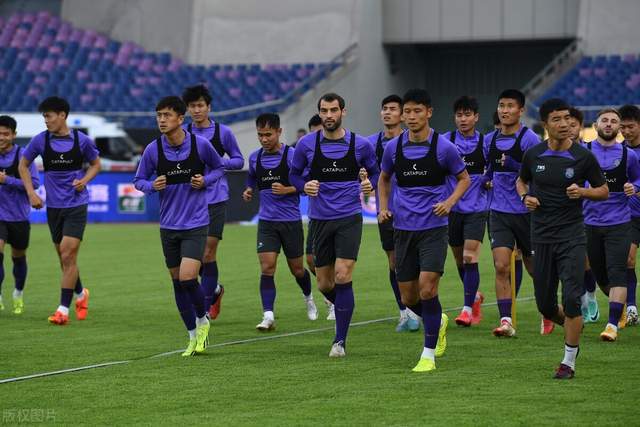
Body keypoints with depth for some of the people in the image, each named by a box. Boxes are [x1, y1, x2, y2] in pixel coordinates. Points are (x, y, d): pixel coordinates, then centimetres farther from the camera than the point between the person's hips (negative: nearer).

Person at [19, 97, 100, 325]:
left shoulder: (82, 140, -6)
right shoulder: (40, 140, -3)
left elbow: (95, 164, 10)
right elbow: (23, 164, 10)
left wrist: (84, 180, -9)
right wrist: (31, 193, 0)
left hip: (76, 205, -3)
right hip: (53, 205, 3)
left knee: (68, 255, -11)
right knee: (64, 257, 11)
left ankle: (63, 310, -8)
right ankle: (80, 294, 36)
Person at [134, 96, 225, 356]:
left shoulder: (200, 144, -8)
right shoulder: (153, 150, -4)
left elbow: (219, 168, 9)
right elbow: (139, 180, 7)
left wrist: (205, 181, -10)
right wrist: (152, 186, -14)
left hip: (196, 224, -3)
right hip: (168, 225, 3)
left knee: (187, 278, -17)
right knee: (177, 283, 7)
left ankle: (202, 320, 12)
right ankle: (194, 336, 22)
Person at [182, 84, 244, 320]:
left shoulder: (222, 132, 0)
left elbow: (238, 161, 7)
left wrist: (219, 162, -11)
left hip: (215, 198, -3)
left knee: (208, 253, -6)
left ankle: (205, 306, 2)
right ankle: (214, 289, 30)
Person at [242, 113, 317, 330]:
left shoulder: (292, 155, -9)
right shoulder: (255, 158, 5)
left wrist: (287, 190, -19)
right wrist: (248, 191, 4)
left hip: (291, 220, -2)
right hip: (266, 221, 2)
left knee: (297, 269, 10)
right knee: (267, 268, -12)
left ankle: (309, 298, 41)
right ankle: (268, 317, -14)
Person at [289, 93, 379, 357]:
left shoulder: (360, 144, -2)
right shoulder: (306, 144, -1)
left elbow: (375, 171, 12)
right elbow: (294, 174, 11)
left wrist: (370, 184, -10)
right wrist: (304, 186, -11)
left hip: (350, 218, -2)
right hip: (320, 219, 2)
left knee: (342, 276, -16)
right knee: (325, 284, 7)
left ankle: (340, 341, -8)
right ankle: (344, 307, 43)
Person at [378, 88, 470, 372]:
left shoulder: (443, 147, -7)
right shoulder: (393, 147, 2)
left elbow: (464, 179, 6)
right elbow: (384, 179, 20)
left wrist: (449, 202, -11)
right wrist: (383, 208, 4)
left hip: (434, 227, -4)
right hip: (403, 228, 4)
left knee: (427, 288, -17)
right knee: (409, 298, 5)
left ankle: (428, 354, -5)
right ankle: (439, 322, 38)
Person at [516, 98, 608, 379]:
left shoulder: (583, 157, -5)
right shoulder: (533, 155, 1)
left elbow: (603, 191, 5)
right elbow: (521, 181, 21)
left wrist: (583, 192, -15)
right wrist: (525, 197, -1)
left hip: (571, 236, -3)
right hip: (541, 237, 3)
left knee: (571, 300, -13)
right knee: (545, 305, 7)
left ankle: (569, 362, -2)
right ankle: (572, 327, 39)